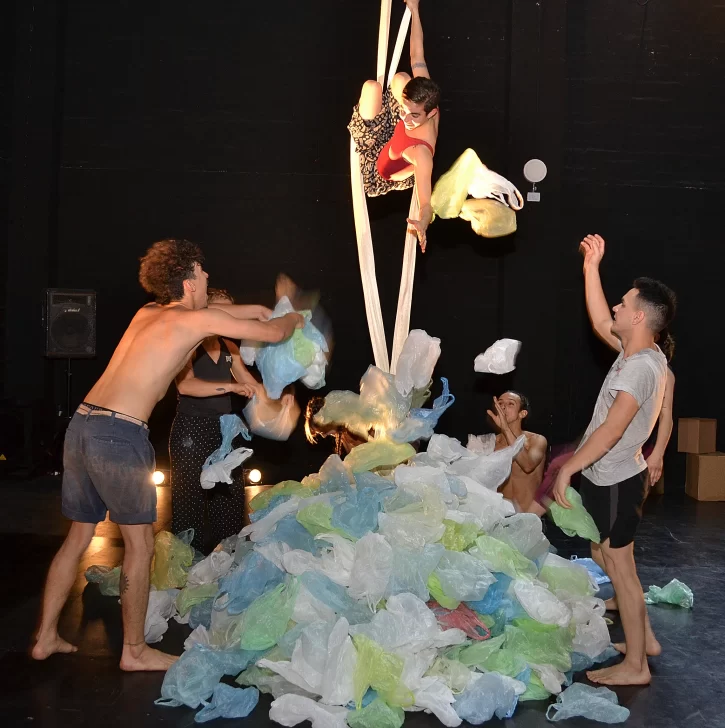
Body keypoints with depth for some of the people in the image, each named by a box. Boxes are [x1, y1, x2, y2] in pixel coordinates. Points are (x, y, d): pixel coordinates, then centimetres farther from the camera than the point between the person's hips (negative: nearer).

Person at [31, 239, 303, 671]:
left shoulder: (147, 314, 19)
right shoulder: (197, 320, -2)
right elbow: (273, 334, 4)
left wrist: (250, 309, 41)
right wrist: (294, 320, 25)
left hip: (81, 425, 8)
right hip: (120, 436, -8)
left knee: (79, 538, 20)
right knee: (140, 544, 6)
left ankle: (46, 637, 28)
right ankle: (135, 651, 17)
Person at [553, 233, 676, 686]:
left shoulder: (640, 367, -25)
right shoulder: (641, 353, 3)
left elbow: (611, 430, -30)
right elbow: (600, 323, 15)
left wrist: (567, 470, -25)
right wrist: (592, 268, 13)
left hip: (613, 482, -10)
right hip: (613, 476, 10)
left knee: (620, 568, 1)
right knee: (619, 563, 21)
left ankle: (635, 666, 12)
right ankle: (645, 637, 35)